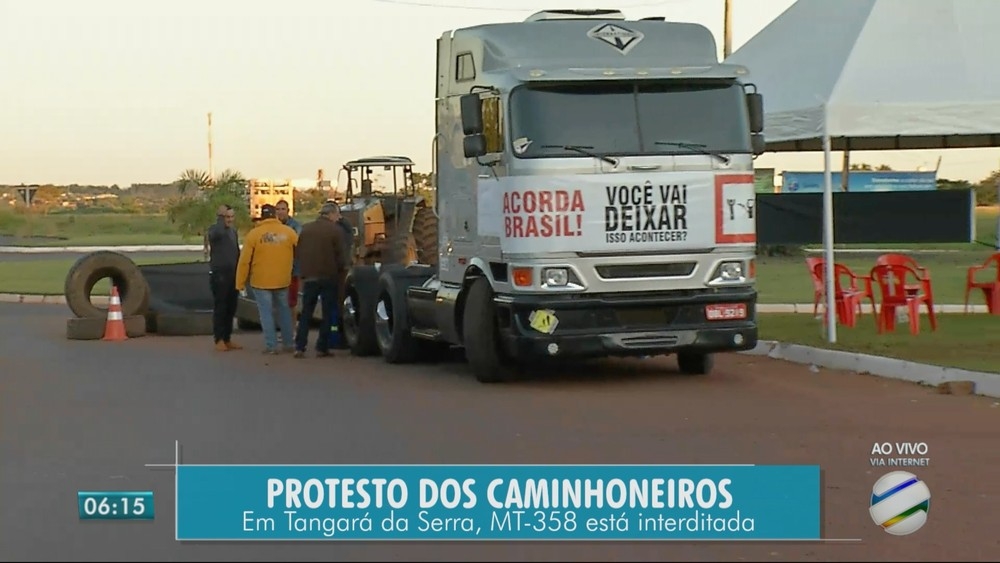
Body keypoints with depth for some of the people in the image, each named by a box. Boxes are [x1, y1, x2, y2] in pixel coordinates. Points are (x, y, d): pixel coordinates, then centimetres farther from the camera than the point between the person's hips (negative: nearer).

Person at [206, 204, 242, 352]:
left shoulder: (233, 231, 15)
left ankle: (228, 339, 15)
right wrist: (221, 219, -23)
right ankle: (219, 340, 0)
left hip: (233, 274, 7)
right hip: (219, 274, -7)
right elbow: (217, 233, -35)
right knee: (220, 307, -4)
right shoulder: (214, 229, -9)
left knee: (231, 308, 9)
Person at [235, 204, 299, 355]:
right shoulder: (289, 232, -2)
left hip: (261, 281, -3)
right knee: (284, 311, 17)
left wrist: (240, 283, 1)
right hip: (282, 280, 3)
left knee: (266, 313, 3)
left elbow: (244, 261, -7)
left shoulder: (253, 234, -8)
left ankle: (271, 345, 0)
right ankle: (289, 343, 19)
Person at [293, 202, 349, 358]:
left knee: (306, 313, 9)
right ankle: (322, 347, 4)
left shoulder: (306, 229, 5)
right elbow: (339, 254, -10)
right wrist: (342, 268, 8)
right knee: (327, 313, 5)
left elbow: (297, 252, 9)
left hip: (309, 276, 4)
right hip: (328, 276, -4)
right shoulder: (335, 230, -10)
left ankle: (300, 347, 1)